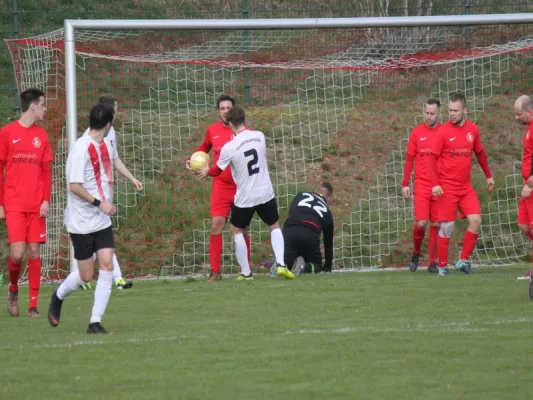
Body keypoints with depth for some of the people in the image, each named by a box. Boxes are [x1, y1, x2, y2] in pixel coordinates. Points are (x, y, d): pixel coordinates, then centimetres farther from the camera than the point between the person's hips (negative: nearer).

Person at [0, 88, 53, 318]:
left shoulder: (41, 135, 11)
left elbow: (46, 171, 12)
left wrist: (46, 200, 0)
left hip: (36, 206, 3)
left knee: (34, 252, 0)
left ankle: (34, 305, 5)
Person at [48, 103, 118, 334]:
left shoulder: (106, 146, 7)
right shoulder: (81, 149, -18)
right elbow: (74, 186, -20)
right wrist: (99, 203, -22)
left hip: (103, 220, 6)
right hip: (82, 223, -6)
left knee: (107, 267, -7)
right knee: (85, 275, 2)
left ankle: (95, 322, -3)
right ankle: (58, 297, 32)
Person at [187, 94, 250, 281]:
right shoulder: (212, 130, 3)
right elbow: (205, 147, 23)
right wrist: (193, 159, 8)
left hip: (241, 186, -1)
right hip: (221, 186, 1)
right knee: (216, 225, -10)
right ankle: (215, 271, -8)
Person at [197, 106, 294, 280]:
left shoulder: (228, 148, -15)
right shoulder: (259, 136, -6)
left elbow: (218, 170, 3)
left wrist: (206, 171, 24)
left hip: (244, 198, -3)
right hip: (265, 194, 3)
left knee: (236, 230, 19)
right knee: (274, 227, 20)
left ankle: (246, 272, 14)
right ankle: (281, 264, -1)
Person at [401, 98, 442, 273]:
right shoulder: (416, 132, 3)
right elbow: (409, 159, 7)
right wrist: (405, 184, 3)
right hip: (422, 185, -1)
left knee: (436, 224, 2)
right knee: (421, 222, -11)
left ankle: (433, 262, 10)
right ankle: (416, 253, 15)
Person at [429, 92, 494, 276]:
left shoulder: (472, 130, 4)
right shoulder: (444, 131, -9)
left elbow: (480, 154, 18)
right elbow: (433, 158, -8)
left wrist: (488, 176, 20)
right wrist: (435, 184, -17)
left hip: (466, 187, 4)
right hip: (447, 188, -4)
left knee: (476, 221, -6)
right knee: (447, 227, -2)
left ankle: (463, 260, 7)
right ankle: (442, 266, 10)